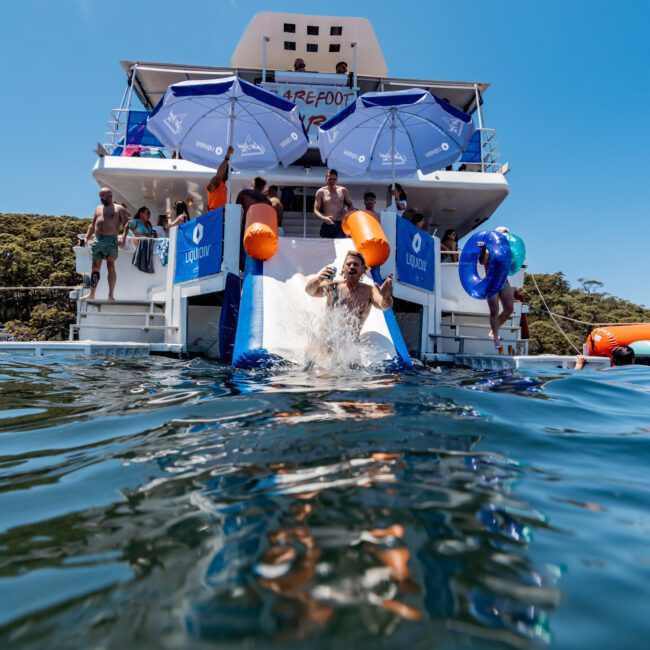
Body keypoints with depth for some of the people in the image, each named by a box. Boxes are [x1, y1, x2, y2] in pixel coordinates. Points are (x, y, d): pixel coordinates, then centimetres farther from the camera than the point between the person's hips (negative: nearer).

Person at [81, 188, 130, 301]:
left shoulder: (119, 209, 7)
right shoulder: (98, 209, 24)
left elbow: (126, 224, -4)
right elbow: (92, 225, 26)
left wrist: (123, 238, -19)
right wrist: (87, 238, 15)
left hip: (110, 240, -5)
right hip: (97, 240, 5)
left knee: (111, 266, -7)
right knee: (95, 267, 4)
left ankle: (111, 295, -5)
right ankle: (91, 294, 7)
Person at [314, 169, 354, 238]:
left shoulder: (343, 190, 10)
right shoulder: (321, 192, 6)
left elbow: (350, 205, 16)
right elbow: (316, 210, 3)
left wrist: (348, 213, -7)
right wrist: (324, 218, -18)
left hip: (341, 225, 1)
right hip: (327, 226, 0)